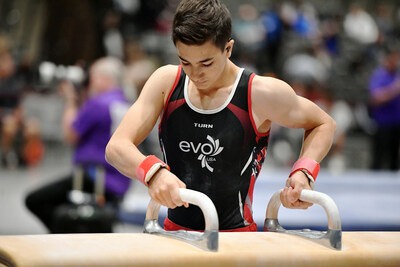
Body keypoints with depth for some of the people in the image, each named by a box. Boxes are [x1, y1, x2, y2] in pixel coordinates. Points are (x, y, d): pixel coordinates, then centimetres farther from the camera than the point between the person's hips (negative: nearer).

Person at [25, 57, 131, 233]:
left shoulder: (98, 103, -14)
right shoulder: (124, 104, 13)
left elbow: (70, 136, -5)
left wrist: (70, 101, 6)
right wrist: (77, 100, 15)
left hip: (96, 180, -10)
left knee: (34, 200, -7)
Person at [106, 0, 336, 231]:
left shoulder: (261, 94, -7)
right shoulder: (166, 82, 1)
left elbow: (324, 124, 10)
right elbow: (116, 147, -7)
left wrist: (304, 172, -10)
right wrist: (153, 172, -29)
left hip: (236, 235, -3)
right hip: (174, 231, 4)